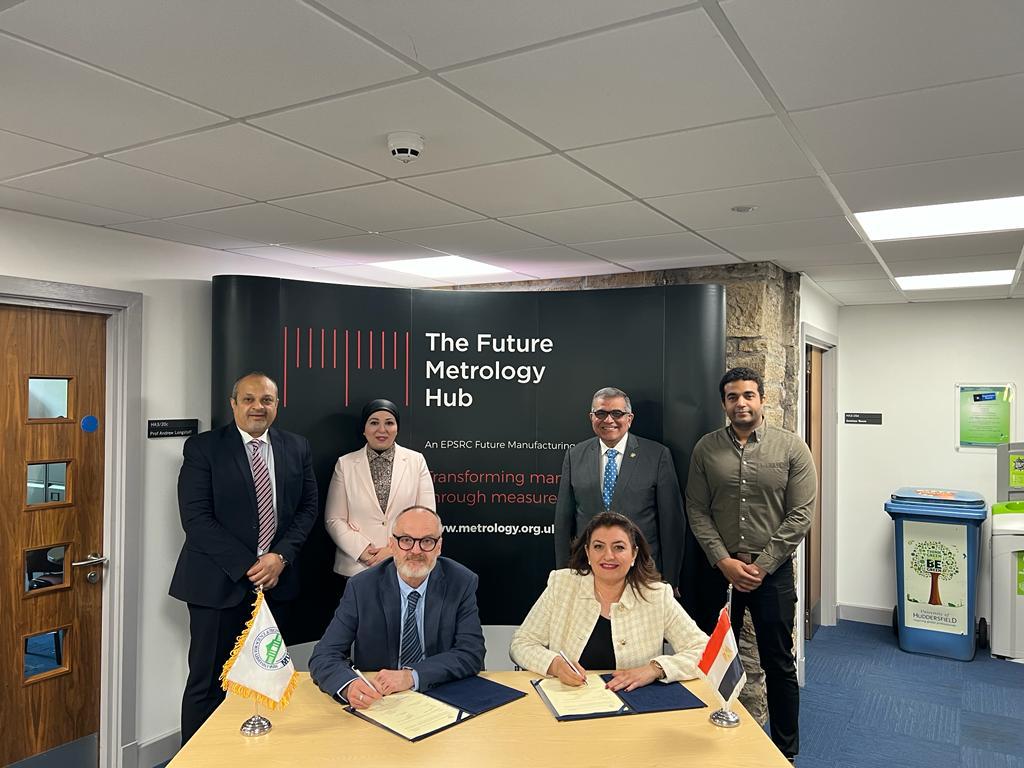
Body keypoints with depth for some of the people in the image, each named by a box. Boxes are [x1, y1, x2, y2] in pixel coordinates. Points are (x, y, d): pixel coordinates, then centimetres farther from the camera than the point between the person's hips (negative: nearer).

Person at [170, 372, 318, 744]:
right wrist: (247, 566, -14)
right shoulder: (203, 447, -3)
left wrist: (281, 556, -8)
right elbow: (196, 518, -10)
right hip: (219, 582, -3)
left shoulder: (297, 448, 8)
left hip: (275, 583, 3)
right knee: (207, 682, 4)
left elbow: (307, 507, 8)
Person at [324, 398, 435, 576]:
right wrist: (364, 552, -11)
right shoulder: (345, 464, 2)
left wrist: (397, 550, -12)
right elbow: (334, 520, 0)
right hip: (357, 568, 0)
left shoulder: (416, 461, 2)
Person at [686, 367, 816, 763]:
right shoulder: (706, 448, 0)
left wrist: (761, 566, -11)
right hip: (720, 570, 2)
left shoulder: (791, 447, -5)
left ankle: (786, 750, 28)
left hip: (773, 572, -1)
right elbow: (697, 510, -1)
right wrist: (724, 561, -11)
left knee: (779, 664, 10)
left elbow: (800, 515, -7)